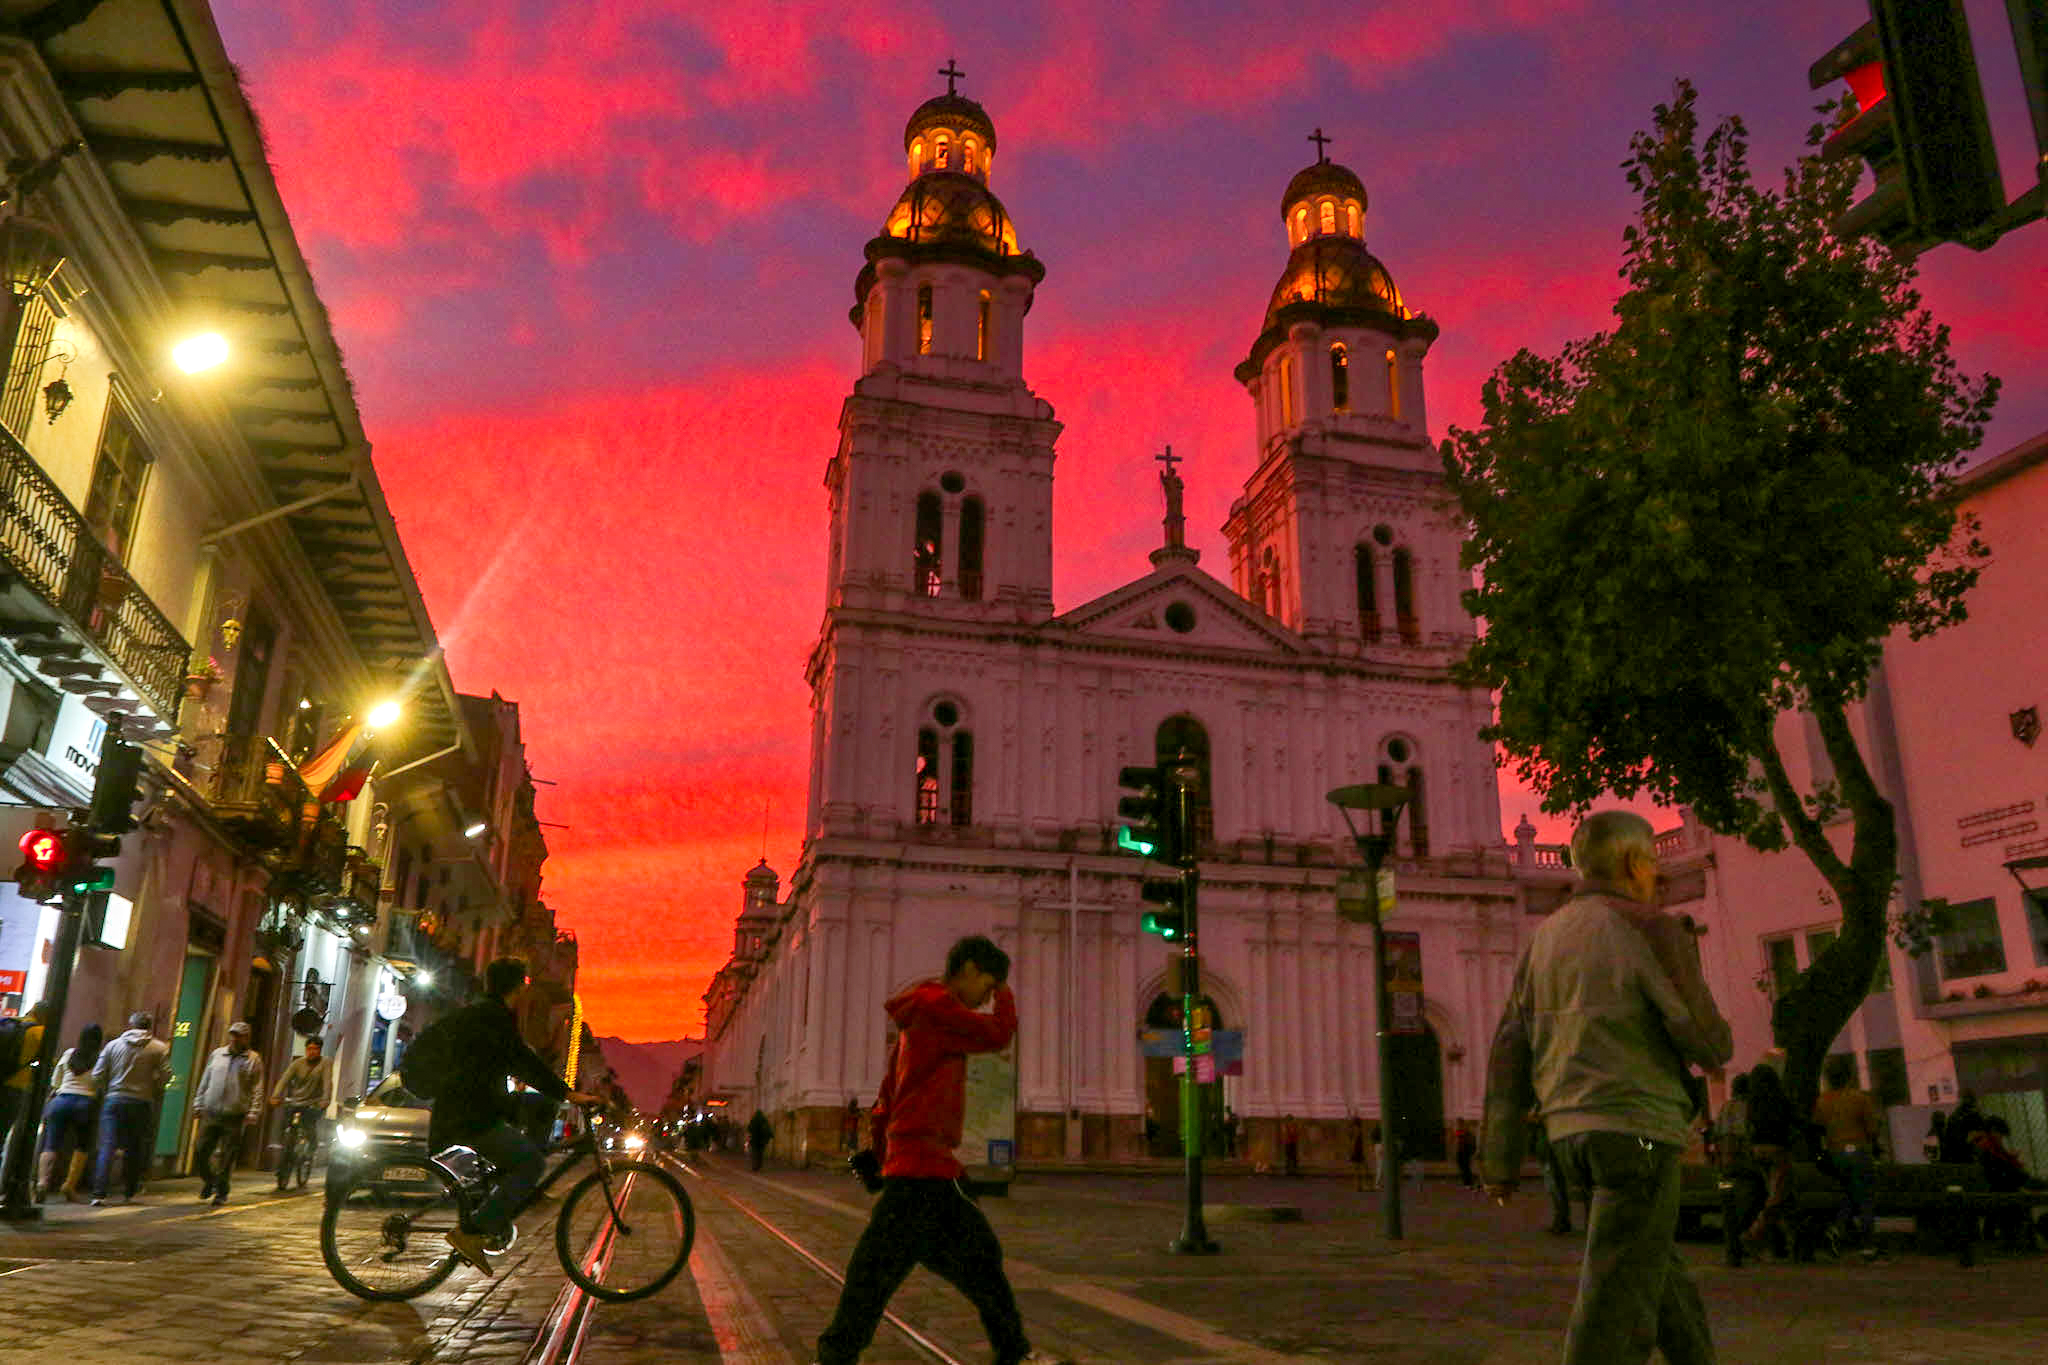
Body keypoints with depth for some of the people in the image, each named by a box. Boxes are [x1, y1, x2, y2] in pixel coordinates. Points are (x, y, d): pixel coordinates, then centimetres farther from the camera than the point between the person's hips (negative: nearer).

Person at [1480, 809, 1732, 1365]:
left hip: (1576, 1131, 7)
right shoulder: (1652, 930, -9)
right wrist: (1713, 1037, 18)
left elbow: (1510, 1052, 8)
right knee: (1617, 1301, -8)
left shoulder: (1548, 938, 11)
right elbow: (1709, 1045, -7)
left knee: (1662, 1267, 24)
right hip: (1637, 1130, -7)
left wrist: (1501, 1157, 9)